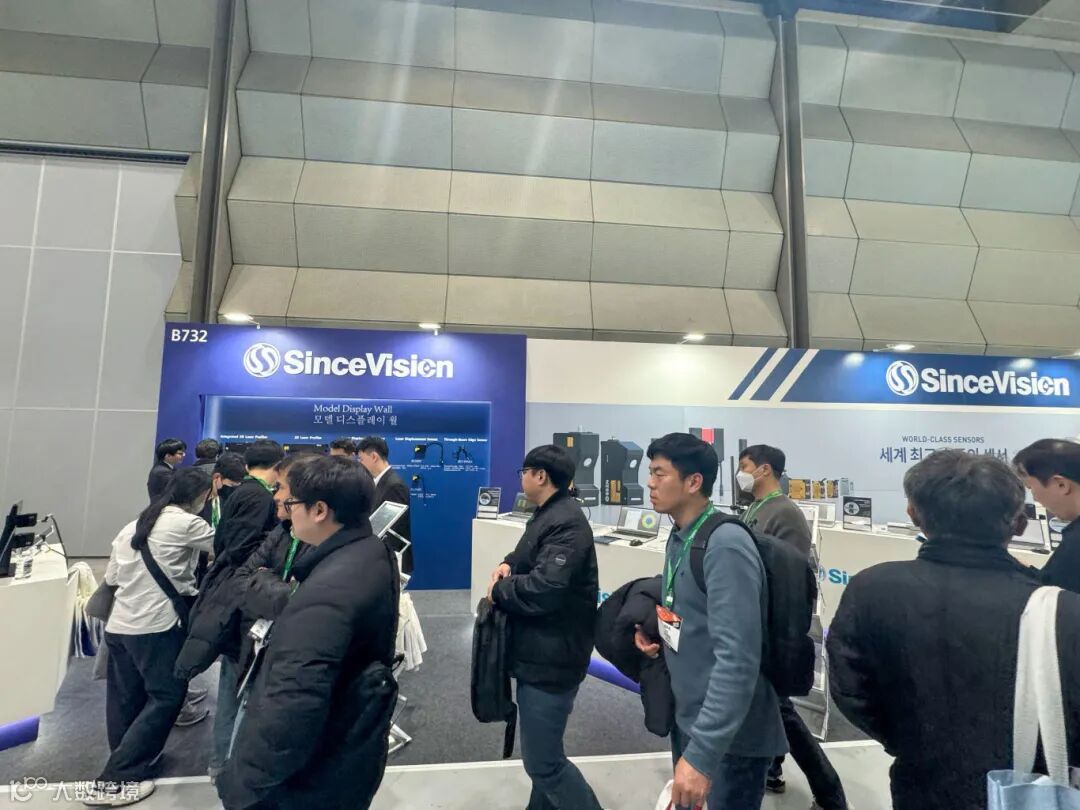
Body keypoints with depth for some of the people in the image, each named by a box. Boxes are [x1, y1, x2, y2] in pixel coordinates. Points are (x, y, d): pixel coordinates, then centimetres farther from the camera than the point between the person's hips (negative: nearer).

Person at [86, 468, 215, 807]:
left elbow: (111, 578, 15)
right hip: (156, 626, -8)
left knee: (125, 699, 17)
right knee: (165, 698, 4)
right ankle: (116, 780, 5)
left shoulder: (132, 526, 13)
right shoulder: (187, 523, -10)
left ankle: (123, 767, 30)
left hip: (118, 625, 8)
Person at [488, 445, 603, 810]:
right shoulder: (549, 515, 11)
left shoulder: (566, 523, -24)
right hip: (538, 653, 11)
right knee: (542, 750, 25)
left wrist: (499, 590, -15)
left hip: (551, 658, -11)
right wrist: (508, 565, -3)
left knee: (543, 762, 1)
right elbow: (530, 557, 20)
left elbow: (544, 588, -32)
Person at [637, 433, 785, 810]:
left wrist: (701, 753, -30)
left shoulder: (726, 545, -25)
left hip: (730, 736, -8)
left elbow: (737, 660, -29)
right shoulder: (679, 538, 3)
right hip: (686, 719, 8)